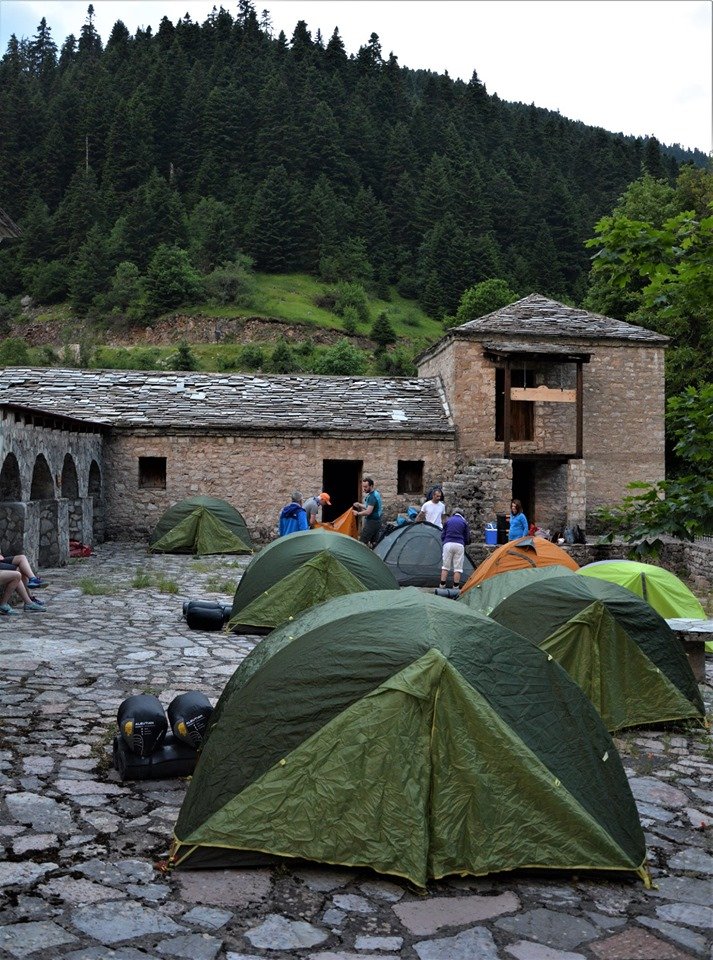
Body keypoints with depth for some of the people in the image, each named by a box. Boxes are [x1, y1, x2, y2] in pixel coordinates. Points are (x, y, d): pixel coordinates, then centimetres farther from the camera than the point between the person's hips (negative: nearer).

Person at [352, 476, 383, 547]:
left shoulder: (372, 496, -20)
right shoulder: (376, 493, 11)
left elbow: (368, 512, -25)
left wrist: (358, 513, -12)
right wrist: (359, 505, 18)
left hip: (371, 522, -10)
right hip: (377, 521, 10)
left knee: (362, 542, -9)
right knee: (374, 542, 12)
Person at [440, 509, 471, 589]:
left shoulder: (448, 521, 14)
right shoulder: (464, 522, 12)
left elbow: (442, 535, 13)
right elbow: (467, 538, 12)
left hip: (448, 544, 1)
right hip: (459, 545, -1)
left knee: (445, 566, 8)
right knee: (458, 567, 3)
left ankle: (442, 586, 5)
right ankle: (456, 587, 1)